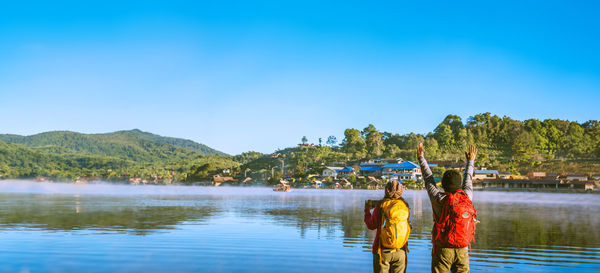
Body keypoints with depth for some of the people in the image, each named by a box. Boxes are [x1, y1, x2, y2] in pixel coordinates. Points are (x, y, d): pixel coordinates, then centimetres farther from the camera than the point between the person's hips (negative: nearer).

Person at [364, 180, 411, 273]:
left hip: (383, 250, -2)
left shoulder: (380, 206, -11)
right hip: (400, 251, 2)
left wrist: (367, 210, 13)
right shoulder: (405, 206, -4)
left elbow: (371, 226, -3)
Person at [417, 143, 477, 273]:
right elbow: (468, 179, 17)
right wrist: (470, 160, 35)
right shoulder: (467, 197, -1)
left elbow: (428, 179, 4)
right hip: (462, 251, 3)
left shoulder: (439, 199, -9)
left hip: (443, 250, -3)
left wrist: (421, 157, 16)